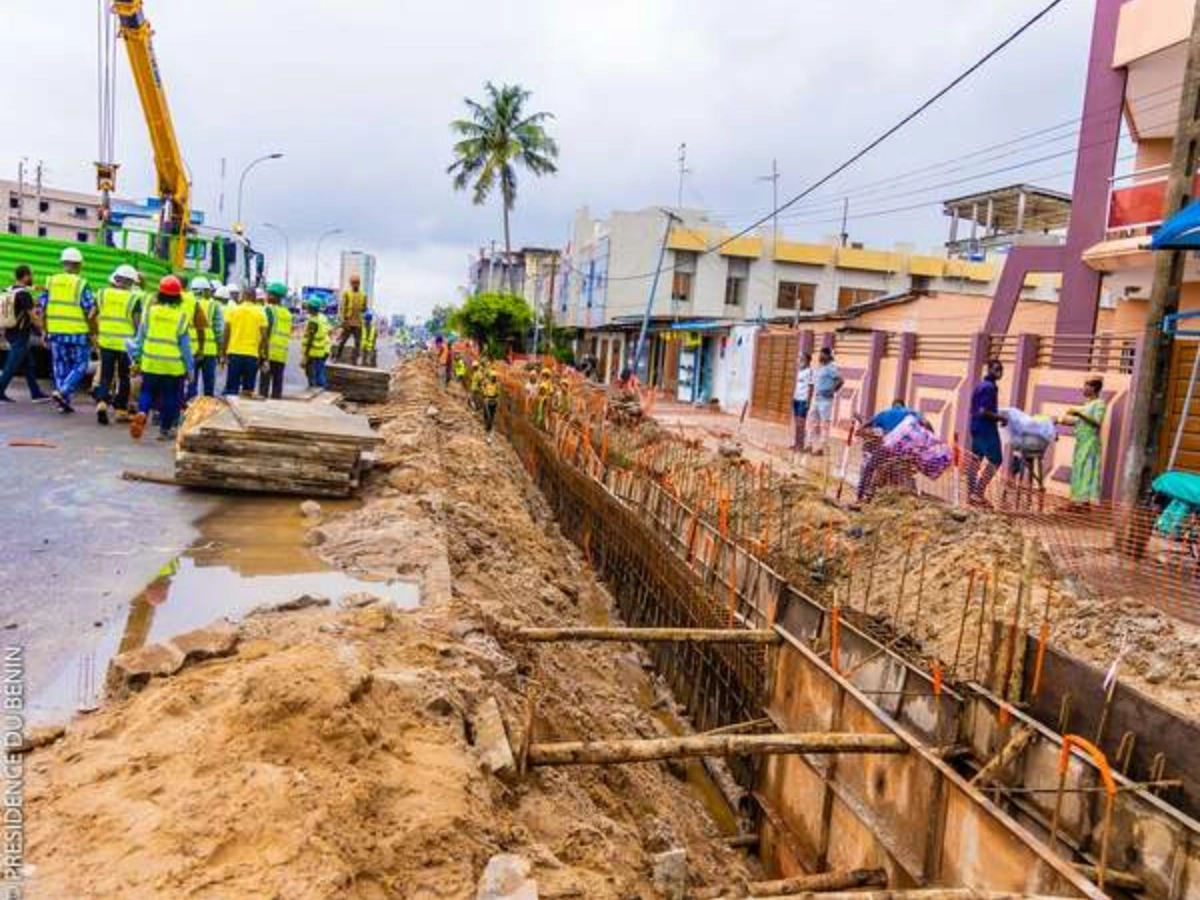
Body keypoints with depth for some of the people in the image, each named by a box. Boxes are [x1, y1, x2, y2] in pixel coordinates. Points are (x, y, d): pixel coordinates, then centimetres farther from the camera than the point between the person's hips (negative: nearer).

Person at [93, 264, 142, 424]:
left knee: (105, 376, 9)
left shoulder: (102, 293, 4)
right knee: (124, 378, 10)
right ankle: (121, 410, 16)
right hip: (126, 344, -2)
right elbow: (137, 323, -9)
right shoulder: (134, 298, -7)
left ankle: (102, 402, -13)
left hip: (106, 342, 3)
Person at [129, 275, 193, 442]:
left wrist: (137, 358, 14)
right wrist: (189, 367, 4)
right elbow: (185, 343, -4)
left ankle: (142, 413, -13)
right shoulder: (181, 315, -6)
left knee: (147, 391, 14)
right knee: (170, 397, 9)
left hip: (150, 363, 2)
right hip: (174, 365, -2)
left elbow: (141, 336, 5)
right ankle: (164, 429, 12)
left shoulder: (150, 310, 0)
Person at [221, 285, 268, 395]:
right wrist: (263, 356, 5)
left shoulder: (233, 310, 3)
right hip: (252, 354, 0)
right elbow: (264, 337, -1)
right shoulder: (260, 313, 3)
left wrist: (223, 354, 3)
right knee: (248, 389, 5)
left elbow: (226, 333, -1)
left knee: (231, 387, 4)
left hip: (234, 353, 0)